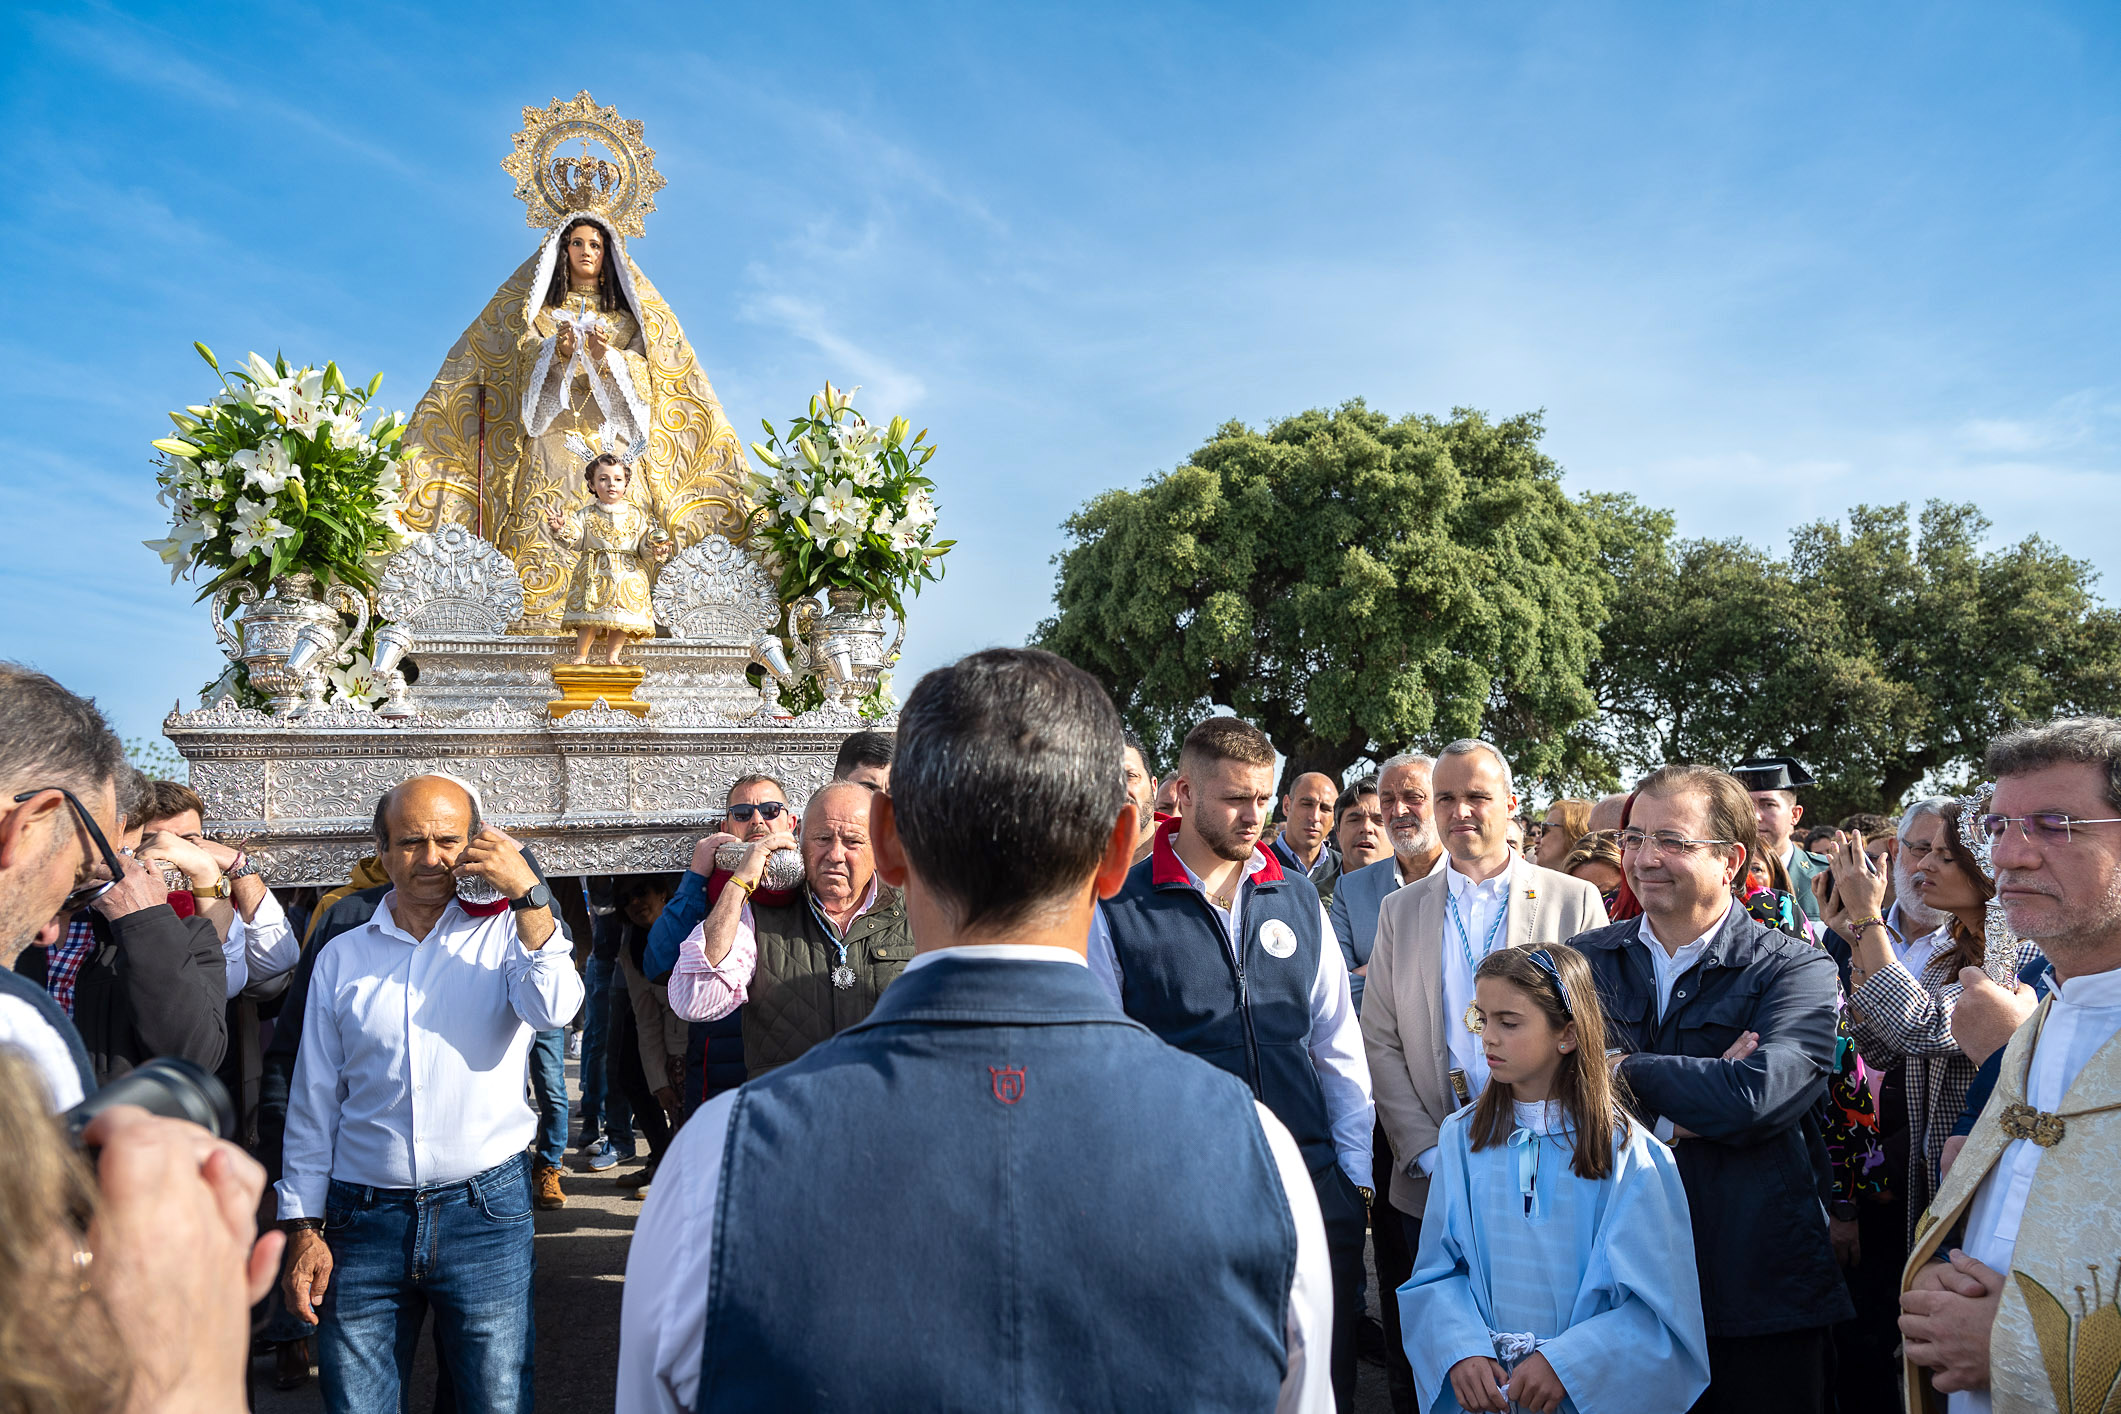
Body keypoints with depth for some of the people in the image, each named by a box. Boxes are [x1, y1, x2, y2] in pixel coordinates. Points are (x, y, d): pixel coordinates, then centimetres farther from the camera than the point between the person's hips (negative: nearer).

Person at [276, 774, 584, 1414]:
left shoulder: (505, 933, 3)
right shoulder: (341, 957, 9)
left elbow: (555, 1007, -18)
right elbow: (313, 1102, 11)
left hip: (485, 1214, -2)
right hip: (362, 1217, 2)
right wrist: (302, 1225, 7)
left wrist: (528, 894, -18)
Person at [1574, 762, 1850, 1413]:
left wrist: (1625, 1068, -12)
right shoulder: (1584, 962, 4)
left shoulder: (1797, 970, -5)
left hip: (1756, 1293, -2)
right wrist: (1677, 1119, -18)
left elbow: (1758, 1094, -22)